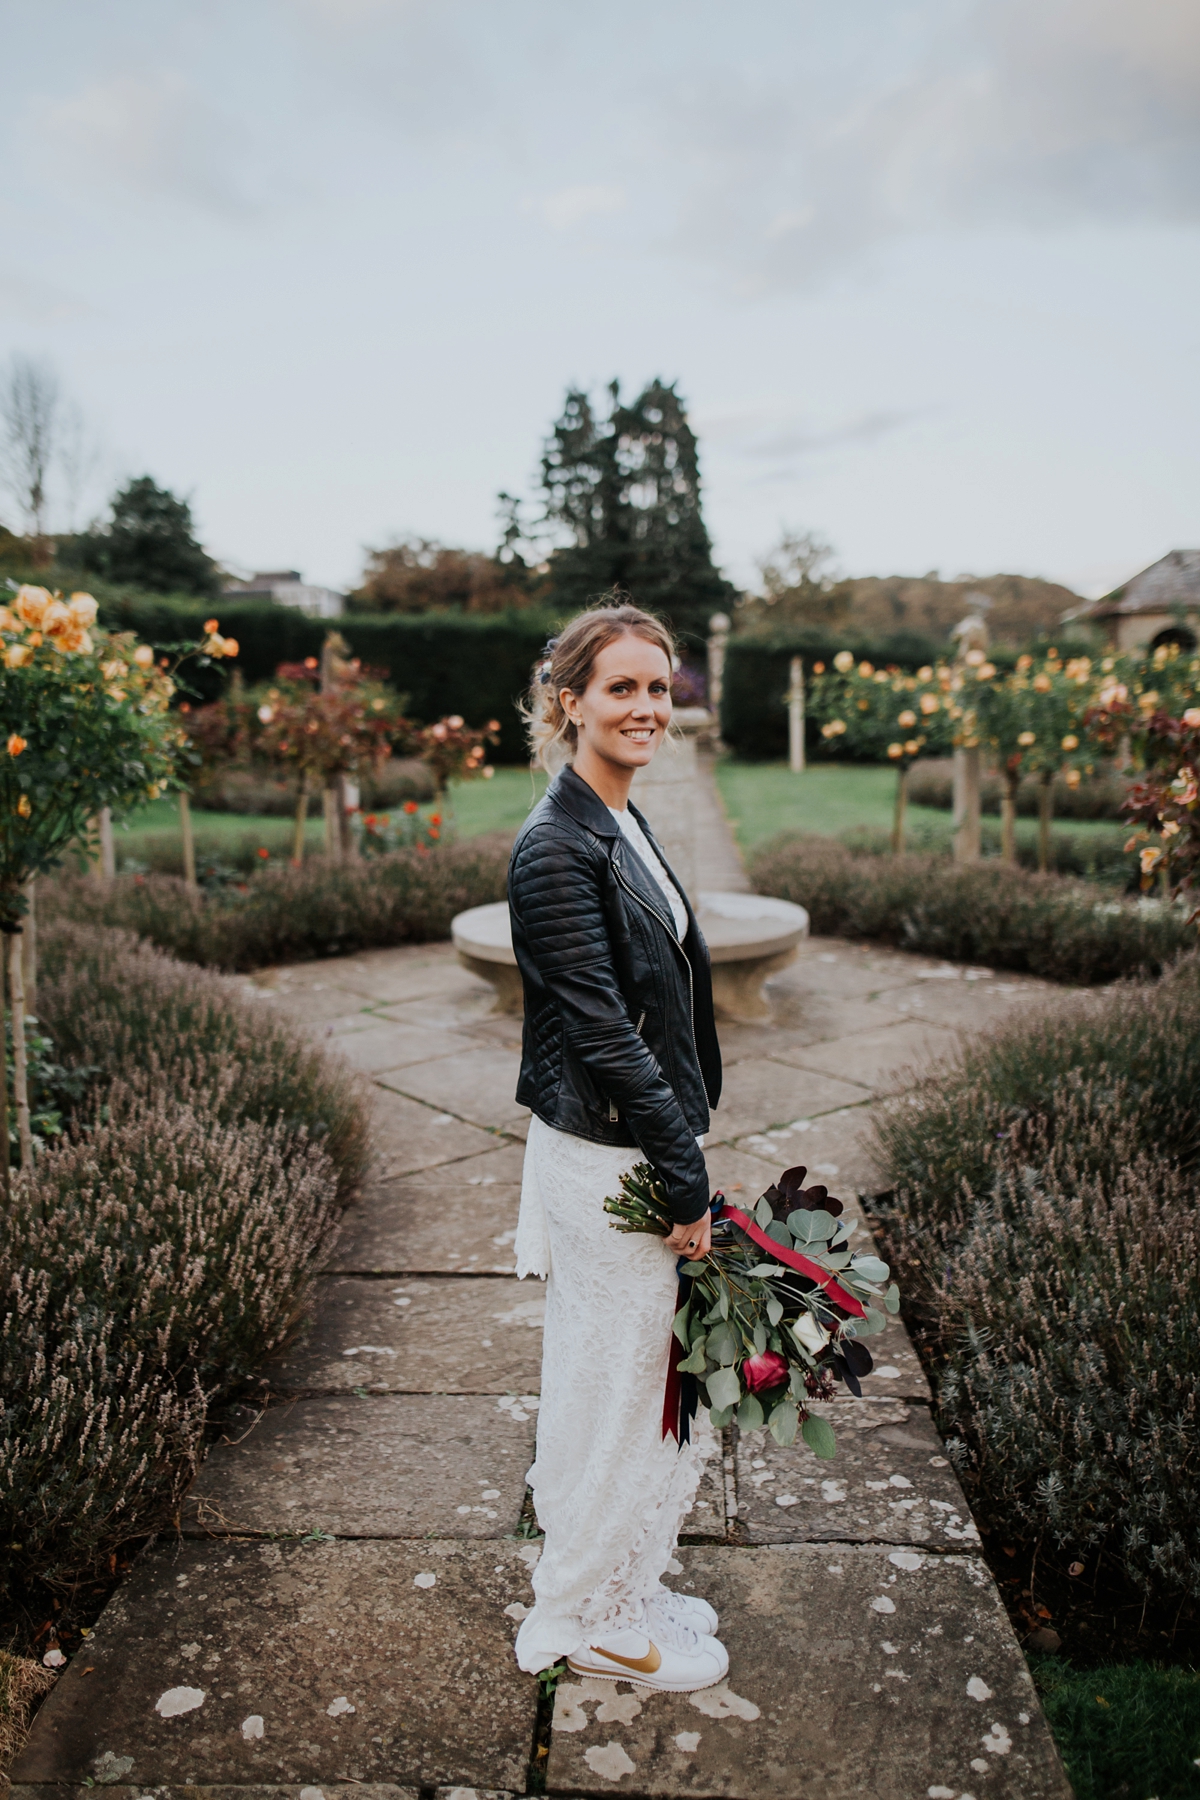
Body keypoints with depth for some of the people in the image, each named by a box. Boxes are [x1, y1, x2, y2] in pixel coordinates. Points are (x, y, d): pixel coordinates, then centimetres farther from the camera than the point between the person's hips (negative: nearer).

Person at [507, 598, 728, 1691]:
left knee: (638, 1376, 21)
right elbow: (603, 1030, -21)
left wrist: (683, 1159, 15)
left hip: (641, 1150, 9)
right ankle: (593, 1617, 30)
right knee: (614, 1381, 7)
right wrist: (687, 1179, -16)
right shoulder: (557, 845, -20)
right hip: (601, 1161, -9)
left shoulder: (622, 827, 10)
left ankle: (625, 1588, 41)